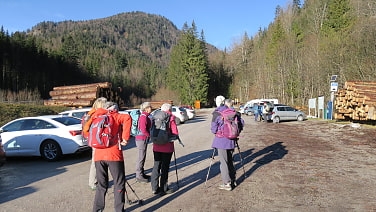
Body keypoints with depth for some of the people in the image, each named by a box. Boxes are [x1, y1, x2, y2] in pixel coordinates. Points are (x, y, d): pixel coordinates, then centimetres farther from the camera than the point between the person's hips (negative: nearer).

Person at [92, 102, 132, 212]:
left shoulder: (98, 116, 18)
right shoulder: (117, 116, 5)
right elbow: (127, 118, -14)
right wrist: (125, 138, -14)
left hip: (98, 155, 4)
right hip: (114, 155, -4)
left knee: (101, 185, 16)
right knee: (119, 184, 6)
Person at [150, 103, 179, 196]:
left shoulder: (155, 116, 7)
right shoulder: (171, 117, -8)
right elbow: (175, 133, -9)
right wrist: (175, 136, 11)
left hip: (156, 146, 5)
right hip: (167, 147, -5)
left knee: (156, 166, 14)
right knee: (165, 167, 4)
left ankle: (155, 188, 20)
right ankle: (163, 189, 12)